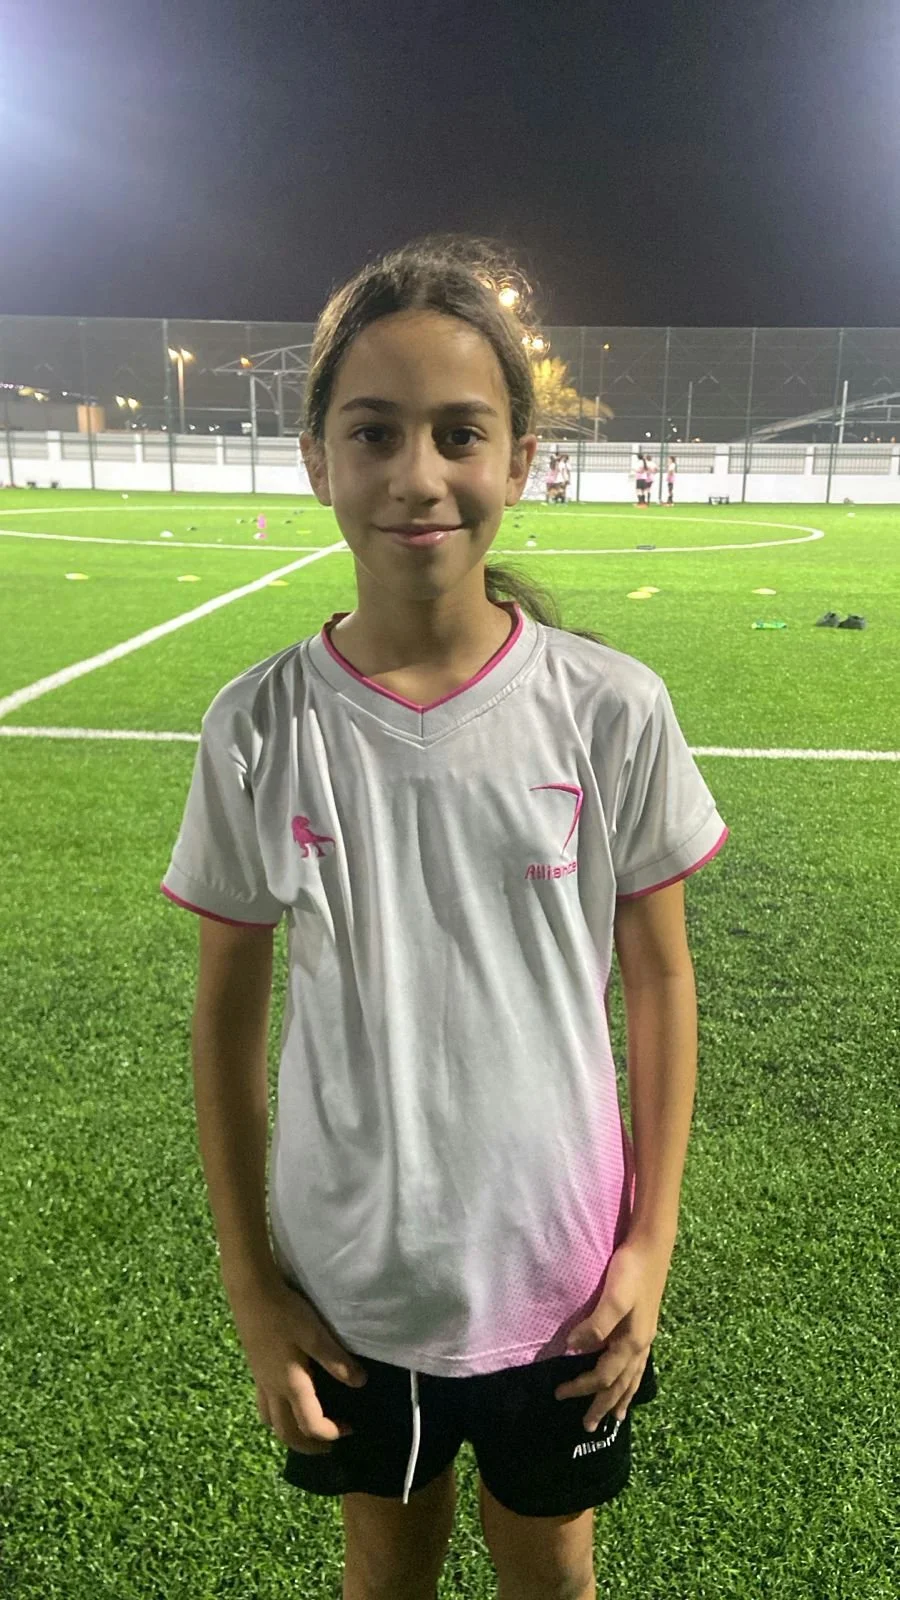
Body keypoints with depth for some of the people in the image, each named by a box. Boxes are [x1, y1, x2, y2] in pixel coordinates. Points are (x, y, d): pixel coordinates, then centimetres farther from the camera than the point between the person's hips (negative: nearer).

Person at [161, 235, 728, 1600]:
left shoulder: (614, 709, -15)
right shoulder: (257, 728, -13)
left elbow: (659, 982, -4)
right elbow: (229, 1014, -5)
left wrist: (651, 1242, -3)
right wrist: (248, 1283, -2)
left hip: (561, 1275, 0)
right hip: (346, 1283, 1)